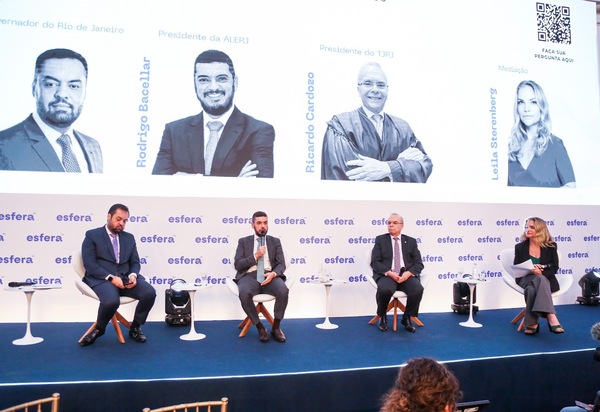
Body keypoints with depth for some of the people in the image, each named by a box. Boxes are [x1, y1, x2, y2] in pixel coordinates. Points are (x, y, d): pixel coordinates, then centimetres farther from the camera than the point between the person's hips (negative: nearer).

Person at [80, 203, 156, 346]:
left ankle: (135, 328, 3)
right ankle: (99, 329, -1)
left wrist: (133, 275, -11)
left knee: (150, 293, -23)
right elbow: (89, 264, -7)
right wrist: (111, 277, -19)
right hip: (102, 279, -4)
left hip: (125, 277, 5)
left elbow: (135, 262, 14)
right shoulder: (92, 235, 4)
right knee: (112, 301, -37)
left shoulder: (129, 238, 19)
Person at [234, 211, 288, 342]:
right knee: (244, 294, -36)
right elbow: (237, 265, 3)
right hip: (249, 276, -1)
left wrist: (273, 273, -17)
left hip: (269, 275, 1)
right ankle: (260, 327, -14)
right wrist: (255, 256, -9)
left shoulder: (275, 241, 16)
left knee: (283, 290, -33)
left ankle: (276, 327, -11)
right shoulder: (243, 242, 13)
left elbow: (281, 264, 6)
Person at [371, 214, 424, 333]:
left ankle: (407, 317, -2)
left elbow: (419, 264, 7)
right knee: (384, 289, -36)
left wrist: (408, 273, -14)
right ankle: (382, 317, -4)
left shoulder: (411, 241, 15)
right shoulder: (380, 240, 10)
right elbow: (375, 263, 0)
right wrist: (389, 273, -17)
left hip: (407, 275, 2)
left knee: (418, 289, -31)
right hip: (386, 275, -2)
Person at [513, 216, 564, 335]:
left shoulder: (551, 246, 4)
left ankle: (532, 323, -41)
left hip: (546, 279, 0)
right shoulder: (520, 247, 5)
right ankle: (551, 317, -46)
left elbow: (554, 268, 1)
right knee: (539, 280, -39)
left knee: (532, 289, -39)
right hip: (526, 279, 0)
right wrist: (530, 270, -18)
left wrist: (541, 273, -20)